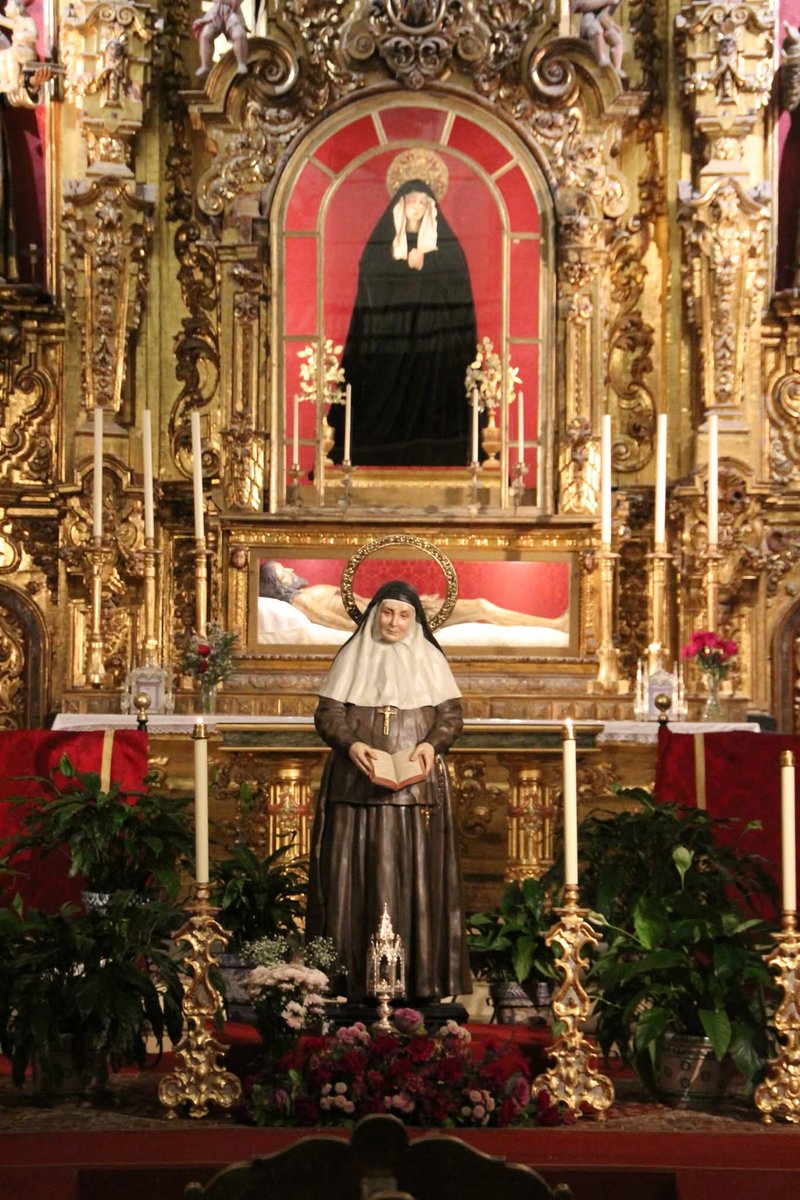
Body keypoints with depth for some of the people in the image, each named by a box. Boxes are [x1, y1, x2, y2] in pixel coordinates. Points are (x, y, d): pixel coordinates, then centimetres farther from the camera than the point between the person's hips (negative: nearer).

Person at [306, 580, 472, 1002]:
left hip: (417, 786, 0)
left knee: (416, 872, -2)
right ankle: (355, 974, 0)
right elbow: (327, 714, 3)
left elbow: (451, 715, 6)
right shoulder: (352, 657, 8)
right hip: (358, 786, 0)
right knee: (357, 871, -3)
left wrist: (432, 744, -14)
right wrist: (350, 744, -16)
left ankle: (421, 974, 1)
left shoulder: (430, 660, 10)